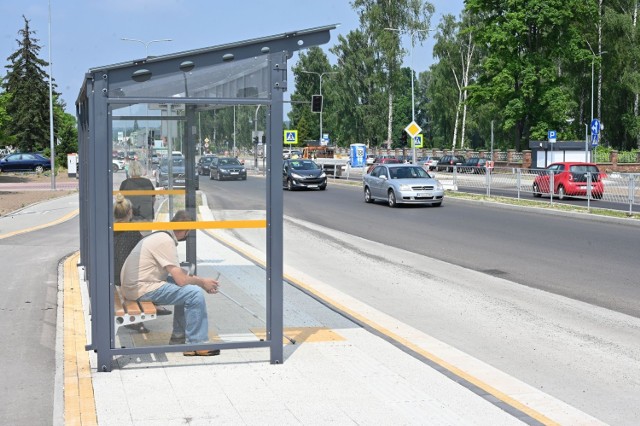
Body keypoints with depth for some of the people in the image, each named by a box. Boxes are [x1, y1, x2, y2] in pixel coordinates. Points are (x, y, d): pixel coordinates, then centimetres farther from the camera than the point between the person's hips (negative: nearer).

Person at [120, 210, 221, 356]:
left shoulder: (161, 236, 14)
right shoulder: (166, 241, -18)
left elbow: (178, 274, 21)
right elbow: (181, 280, -19)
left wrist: (199, 281, 9)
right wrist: (202, 282, -1)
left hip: (134, 284, 11)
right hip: (142, 289, -11)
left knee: (186, 289, 19)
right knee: (195, 293, -16)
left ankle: (179, 338, 22)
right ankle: (196, 344, -6)